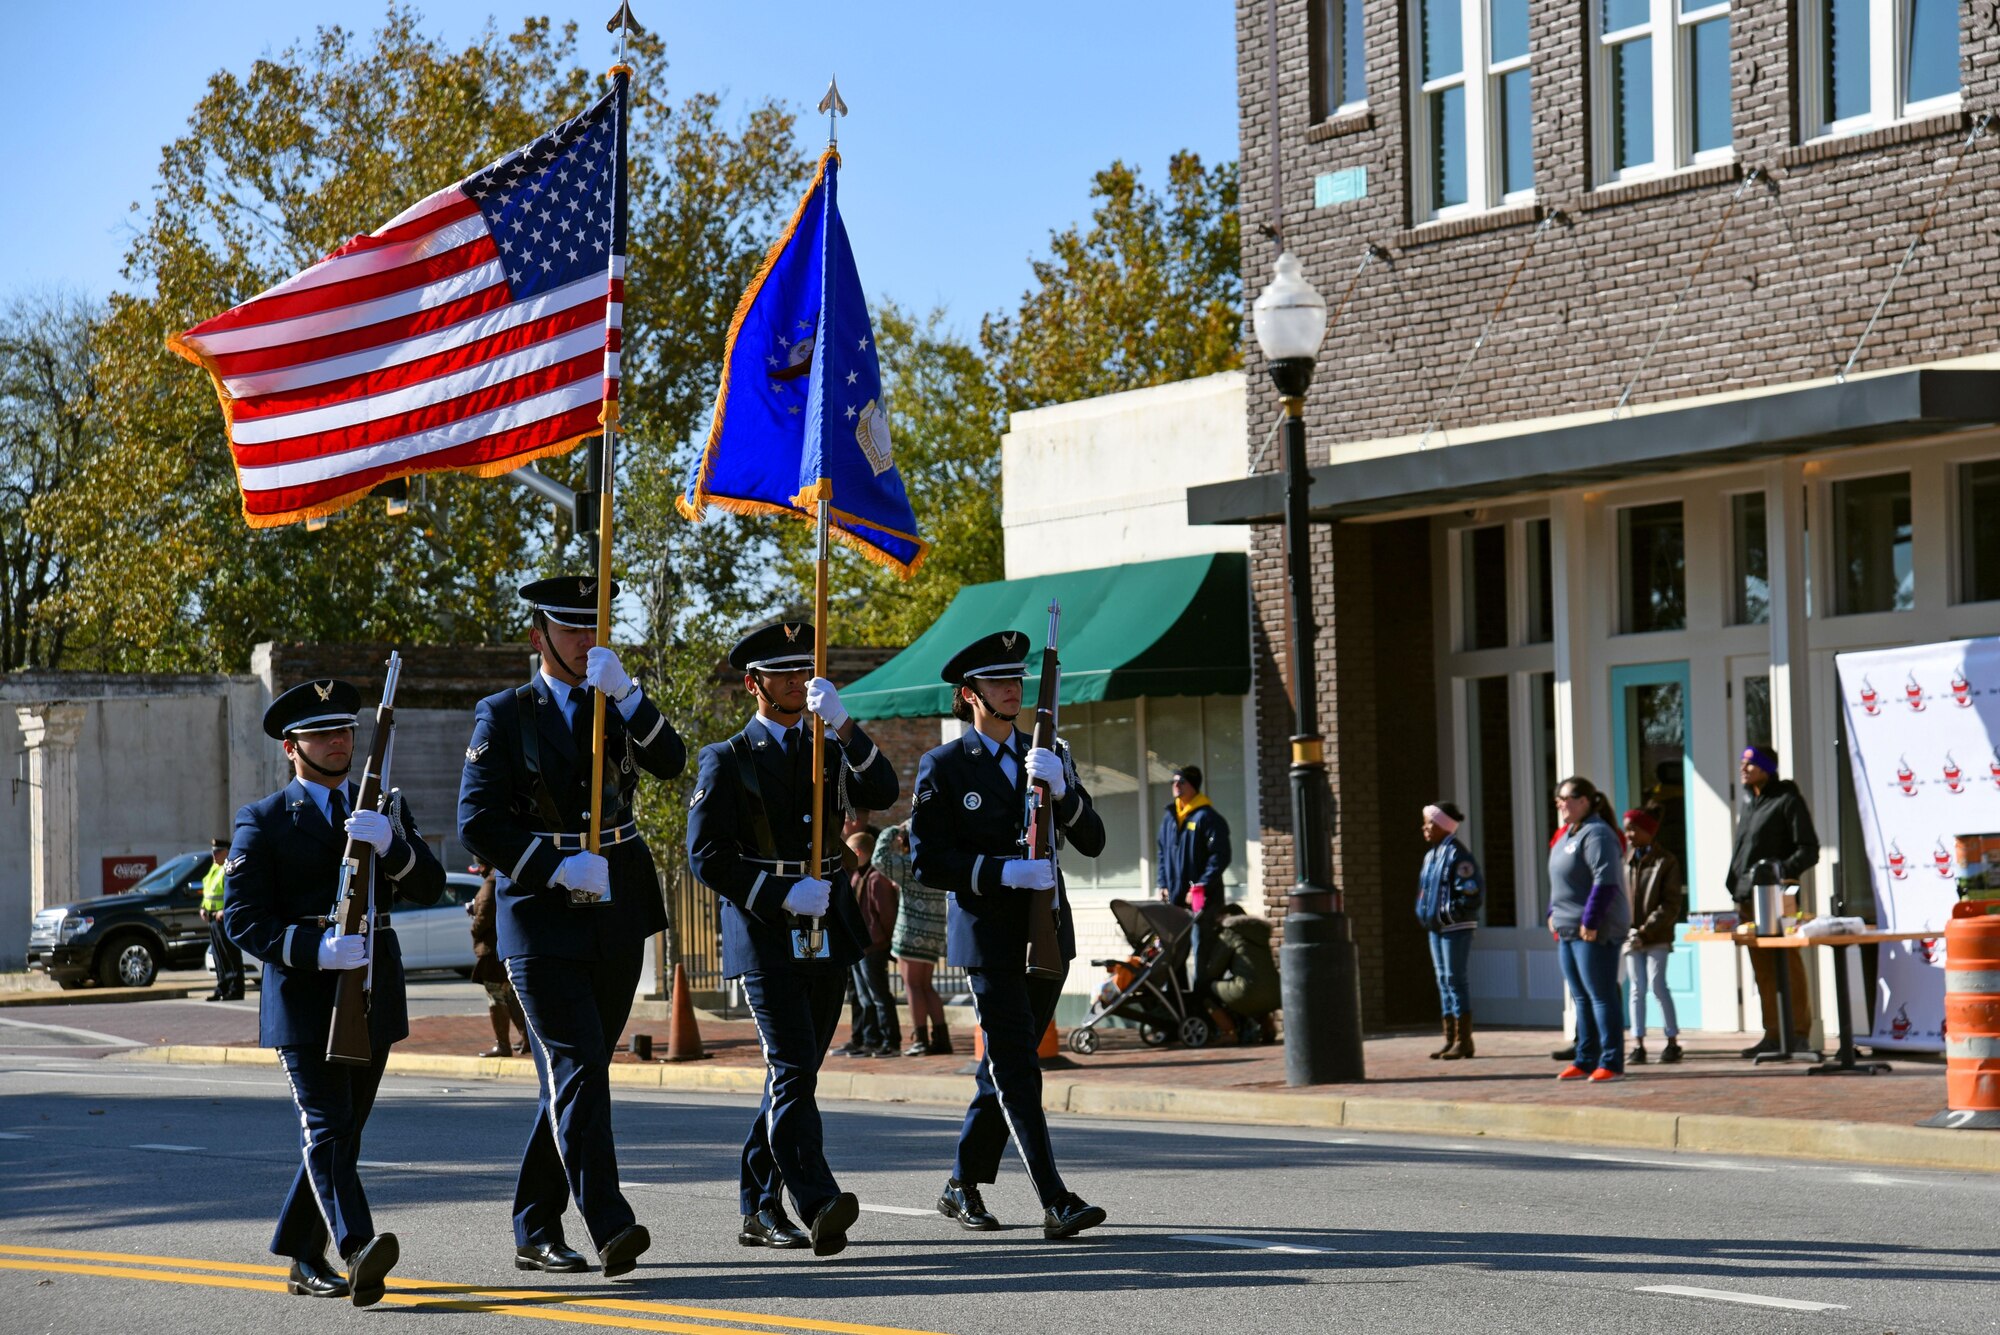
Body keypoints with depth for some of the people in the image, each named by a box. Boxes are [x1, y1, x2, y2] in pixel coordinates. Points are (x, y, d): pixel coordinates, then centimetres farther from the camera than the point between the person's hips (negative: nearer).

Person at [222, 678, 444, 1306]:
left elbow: (429, 887, 0)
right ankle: (359, 1253, -29)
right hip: (303, 999, -5)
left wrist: (390, 845, -21)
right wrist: (317, 949, -22)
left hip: (375, 996, 5)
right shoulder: (263, 822, 1)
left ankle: (303, 1260, 19)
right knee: (326, 1130, -15)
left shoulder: (386, 808, 13)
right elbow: (243, 918, -7)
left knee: (344, 1133, 9)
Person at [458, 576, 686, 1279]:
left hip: (616, 922, 5)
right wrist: (561, 867, -18)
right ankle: (610, 1228, -22)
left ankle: (535, 1232, 18)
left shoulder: (615, 707, 13)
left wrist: (624, 692, -19)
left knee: (573, 1078, 9)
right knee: (577, 1070, -14)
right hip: (541, 923, -5)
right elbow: (478, 824, -8)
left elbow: (670, 762, -6)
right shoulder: (505, 716, 0)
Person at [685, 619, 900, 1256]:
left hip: (827, 935, 5)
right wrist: (782, 894, -15)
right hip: (765, 938, -5)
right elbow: (707, 855, -6)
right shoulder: (727, 761, 2)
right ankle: (819, 1206, -26)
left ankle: (760, 1208, 17)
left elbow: (881, 793, -5)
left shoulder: (829, 750, 15)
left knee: (795, 1074, 9)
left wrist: (842, 724, -18)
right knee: (793, 1068, -16)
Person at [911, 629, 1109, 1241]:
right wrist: (1002, 872, -19)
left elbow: (1091, 841, 4)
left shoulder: (1050, 756, 12)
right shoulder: (944, 766, -2)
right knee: (1017, 1071, -12)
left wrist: (1061, 789, -14)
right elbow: (927, 861, -7)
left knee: (1005, 1069, 11)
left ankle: (964, 1185, 24)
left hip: (1047, 932, 5)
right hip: (988, 934, -5)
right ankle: (1056, 1203, -18)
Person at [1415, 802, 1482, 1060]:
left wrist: (1449, 913, -18)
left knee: (1455, 979, -8)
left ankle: (1464, 1041, -3)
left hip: (1456, 928, -9)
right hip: (1436, 928, 9)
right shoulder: (1431, 856, 15)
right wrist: (1424, 914, 12)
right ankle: (1451, 1039, 16)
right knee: (1443, 980, 11)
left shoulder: (1458, 855, -14)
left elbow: (1472, 892, -19)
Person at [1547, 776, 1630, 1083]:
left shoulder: (1596, 834, -15)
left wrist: (1590, 922, -24)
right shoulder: (1567, 834, 16)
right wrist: (1554, 914, 16)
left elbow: (1605, 881, -24)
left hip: (1595, 932, -10)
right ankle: (1585, 1060, 20)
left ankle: (1612, 1062, -4)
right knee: (1581, 997, 14)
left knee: (1601, 996, -7)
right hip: (1568, 931, 10)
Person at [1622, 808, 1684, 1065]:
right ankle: (1638, 1044, 5)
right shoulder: (1625, 861, 11)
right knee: (1637, 988, 4)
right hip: (1630, 936, 4)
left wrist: (1646, 931, -16)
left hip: (1657, 936, -4)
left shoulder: (1666, 861, -3)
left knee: (1657, 984, -7)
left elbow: (1671, 903, -8)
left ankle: (1672, 1041, 2)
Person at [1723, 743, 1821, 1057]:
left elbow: (1809, 850, -8)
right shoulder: (1748, 802, 19)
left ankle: (1798, 1032, -4)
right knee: (1763, 970, 8)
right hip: (1749, 898, 8)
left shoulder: (1787, 800, -5)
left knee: (1788, 967, -6)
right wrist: (1735, 883, 13)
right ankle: (1773, 1033, 11)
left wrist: (1784, 870, -22)